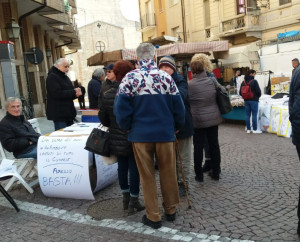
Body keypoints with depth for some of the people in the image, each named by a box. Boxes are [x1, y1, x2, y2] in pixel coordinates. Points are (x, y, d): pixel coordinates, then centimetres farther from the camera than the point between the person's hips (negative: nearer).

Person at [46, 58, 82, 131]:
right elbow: (57, 93, -22)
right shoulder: (52, 77, -9)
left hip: (68, 113, 9)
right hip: (59, 113, -9)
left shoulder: (65, 77, 19)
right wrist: (74, 92, -17)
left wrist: (76, 93, -1)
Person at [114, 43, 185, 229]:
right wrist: (176, 127, 12)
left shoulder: (130, 78, -6)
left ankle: (153, 217, 18)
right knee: (168, 173, 15)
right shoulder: (166, 77, -3)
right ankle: (171, 210, 29)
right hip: (165, 132, 1)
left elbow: (121, 107, -11)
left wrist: (128, 127, 4)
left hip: (140, 134, -1)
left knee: (147, 176, 9)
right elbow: (178, 107, -2)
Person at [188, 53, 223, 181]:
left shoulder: (190, 85, -14)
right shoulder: (212, 81, -5)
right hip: (213, 118, 3)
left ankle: (199, 175, 15)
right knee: (214, 145, 13)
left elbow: (187, 103, -5)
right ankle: (216, 173, 24)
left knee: (198, 147, 7)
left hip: (198, 120, -3)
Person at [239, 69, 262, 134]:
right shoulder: (254, 81, -13)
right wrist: (258, 96, 8)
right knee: (254, 115, 1)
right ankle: (255, 129, 5)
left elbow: (240, 92, 7)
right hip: (254, 100, -6)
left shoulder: (243, 82, 5)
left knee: (247, 115, 9)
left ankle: (248, 129, 13)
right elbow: (258, 91, -12)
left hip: (246, 101, 6)